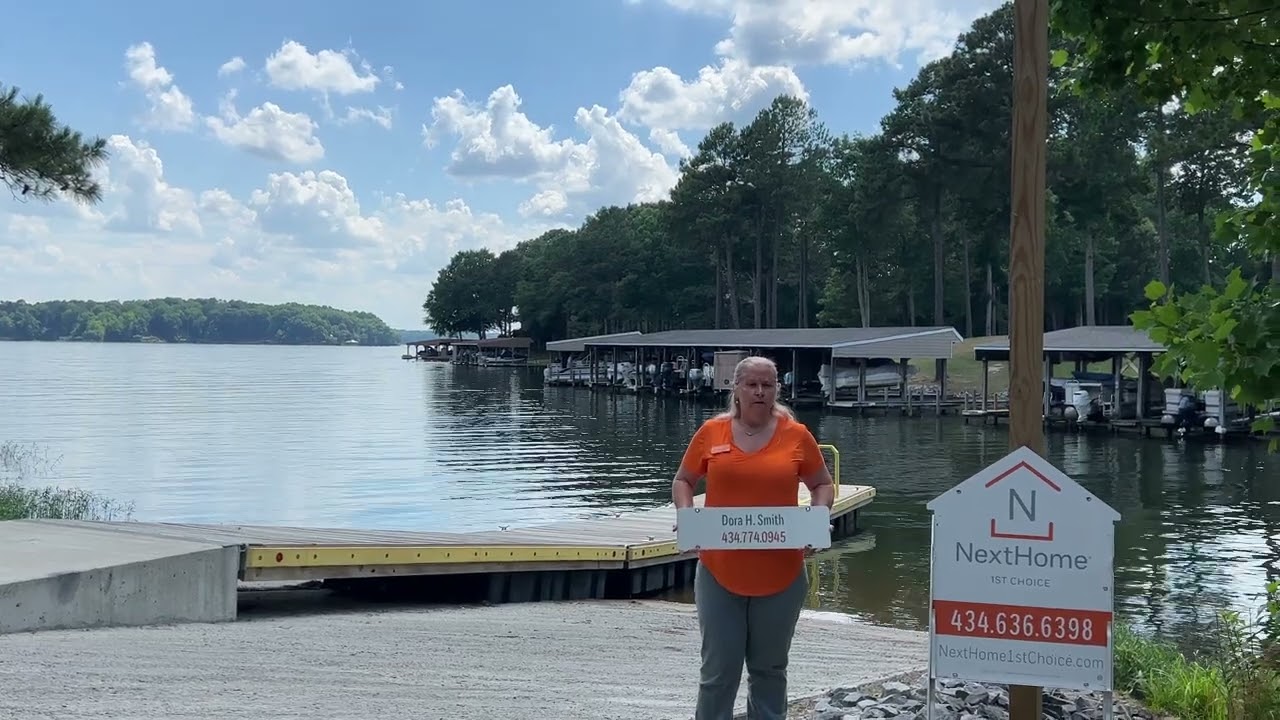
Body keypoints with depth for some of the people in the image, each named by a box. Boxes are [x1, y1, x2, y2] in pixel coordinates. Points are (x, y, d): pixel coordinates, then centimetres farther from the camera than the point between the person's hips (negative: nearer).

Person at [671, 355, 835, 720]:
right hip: (719, 572, 0)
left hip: (781, 574, 0)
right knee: (719, 669, 5)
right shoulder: (711, 432, 0)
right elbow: (683, 481, 11)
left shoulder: (797, 435, -1)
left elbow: (823, 485, 10)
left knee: (770, 668, 15)